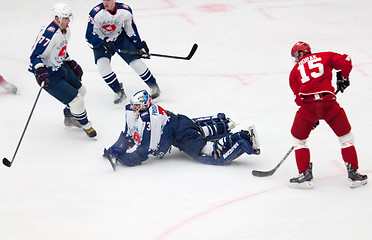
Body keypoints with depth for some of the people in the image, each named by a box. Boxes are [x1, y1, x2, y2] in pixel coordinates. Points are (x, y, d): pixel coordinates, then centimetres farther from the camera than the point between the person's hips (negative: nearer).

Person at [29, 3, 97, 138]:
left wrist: (71, 63, 22)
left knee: (80, 90, 23)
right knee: (75, 99, -9)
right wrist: (40, 72, -45)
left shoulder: (65, 30, 2)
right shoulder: (50, 34, -30)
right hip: (48, 75, -10)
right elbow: (35, 56, -31)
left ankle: (69, 118, 43)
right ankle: (85, 126, 13)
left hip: (60, 67, 10)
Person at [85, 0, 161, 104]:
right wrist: (105, 45, -37)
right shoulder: (96, 13, -29)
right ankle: (119, 92, -5)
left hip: (120, 38, 2)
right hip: (101, 41, -2)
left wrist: (140, 45, 0)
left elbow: (131, 29, -1)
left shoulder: (125, 10, -19)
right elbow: (89, 36, -26)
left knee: (136, 61, -5)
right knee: (102, 65, -23)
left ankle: (153, 86, 18)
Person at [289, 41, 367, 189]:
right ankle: (353, 173, 16)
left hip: (307, 105, 0)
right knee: (345, 136, 19)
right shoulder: (325, 57, 19)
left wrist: (312, 117, 24)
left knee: (298, 138, 21)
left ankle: (305, 175, 13)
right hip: (328, 103, 0)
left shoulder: (295, 70, 19)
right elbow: (345, 61, 7)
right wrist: (342, 77, 25)